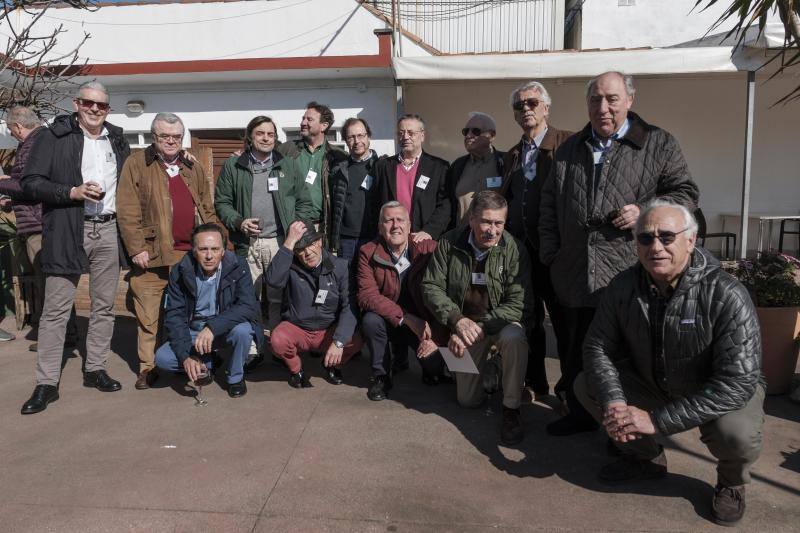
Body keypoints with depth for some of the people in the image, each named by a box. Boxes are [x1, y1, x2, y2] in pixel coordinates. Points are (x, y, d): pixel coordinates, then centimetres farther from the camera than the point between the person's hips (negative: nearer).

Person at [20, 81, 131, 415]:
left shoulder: (117, 140, 13)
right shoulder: (54, 137, -1)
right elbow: (30, 183, -6)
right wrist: (72, 192, -18)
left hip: (108, 230, 4)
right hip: (67, 232, -4)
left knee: (104, 305, 9)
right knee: (56, 308, -2)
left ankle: (95, 369, 22)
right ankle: (46, 383, 6)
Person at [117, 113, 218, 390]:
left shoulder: (193, 169, 17)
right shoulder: (136, 164, 2)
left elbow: (208, 210, 17)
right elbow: (127, 210, -5)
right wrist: (136, 248, -12)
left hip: (192, 253, 4)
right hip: (153, 255, -4)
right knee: (149, 316, 1)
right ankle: (148, 367, 13)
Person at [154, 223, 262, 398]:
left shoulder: (238, 267, -18)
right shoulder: (180, 272, -12)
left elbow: (248, 307, -27)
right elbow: (174, 315, -12)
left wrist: (213, 327, -39)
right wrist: (185, 357, -23)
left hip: (225, 329, -2)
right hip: (193, 332, 2)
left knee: (242, 330, -33)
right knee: (162, 358, -18)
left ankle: (236, 378, -4)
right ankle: (207, 363, 12)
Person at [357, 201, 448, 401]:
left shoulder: (429, 248, -10)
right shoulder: (368, 253, -8)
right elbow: (366, 295, -19)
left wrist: (437, 338, -23)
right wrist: (407, 318, -29)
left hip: (425, 322, -1)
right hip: (389, 322, 1)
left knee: (434, 362, -23)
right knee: (370, 320, -29)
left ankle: (432, 372, 17)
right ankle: (381, 376, -3)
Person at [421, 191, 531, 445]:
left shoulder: (514, 250, -17)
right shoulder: (449, 243, -11)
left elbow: (518, 304, -20)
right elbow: (431, 288, -10)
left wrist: (479, 329, -29)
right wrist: (458, 320, -24)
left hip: (501, 321, -2)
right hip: (464, 321, 2)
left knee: (514, 338, -38)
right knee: (468, 400, 2)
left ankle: (511, 410, -16)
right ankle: (491, 369, 36)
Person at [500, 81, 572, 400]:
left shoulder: (567, 144, -5)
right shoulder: (512, 155, 16)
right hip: (521, 249, 6)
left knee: (564, 320, 5)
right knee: (528, 318, 14)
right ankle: (534, 382, 28)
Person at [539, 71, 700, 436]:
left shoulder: (658, 144, 3)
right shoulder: (569, 149, 15)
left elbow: (685, 192, 3)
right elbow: (549, 203, 17)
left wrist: (645, 212, -14)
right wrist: (550, 252, 10)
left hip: (629, 273, -4)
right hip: (576, 275, 4)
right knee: (577, 351, 14)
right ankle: (579, 414, 32)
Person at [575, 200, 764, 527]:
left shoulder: (726, 296, -29)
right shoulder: (623, 286, -16)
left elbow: (736, 381, -32)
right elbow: (597, 346, -9)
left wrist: (658, 420, -35)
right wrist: (613, 402, -28)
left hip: (727, 391, -4)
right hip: (652, 383, 4)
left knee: (736, 434, -35)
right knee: (586, 385, -11)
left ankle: (732, 483, 6)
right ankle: (646, 457, 14)